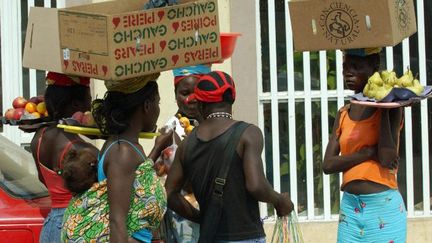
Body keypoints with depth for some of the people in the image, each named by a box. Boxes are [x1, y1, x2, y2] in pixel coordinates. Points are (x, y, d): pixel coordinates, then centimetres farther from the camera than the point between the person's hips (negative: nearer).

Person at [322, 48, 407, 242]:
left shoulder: (390, 107, -3)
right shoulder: (343, 115, 12)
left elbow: (387, 157, -17)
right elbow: (328, 164, 2)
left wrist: (384, 108, -11)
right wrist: (369, 153, -13)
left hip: (384, 205, -5)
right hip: (350, 206, 5)